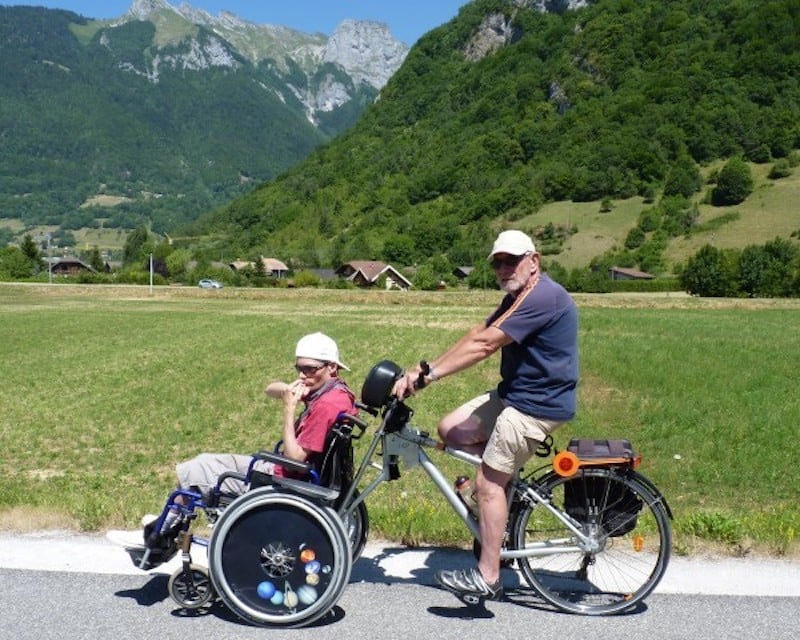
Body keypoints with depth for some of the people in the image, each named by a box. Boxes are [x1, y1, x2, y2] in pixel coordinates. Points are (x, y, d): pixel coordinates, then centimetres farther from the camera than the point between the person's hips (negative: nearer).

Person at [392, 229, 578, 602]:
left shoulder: (543, 297, -21)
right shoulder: (517, 298, 13)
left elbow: (483, 345, -27)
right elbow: (476, 335, 4)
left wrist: (428, 373, -26)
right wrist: (425, 370, -5)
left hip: (536, 405, -10)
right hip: (513, 393, 10)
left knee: (488, 484, -5)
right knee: (450, 430, 8)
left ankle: (487, 578, 7)